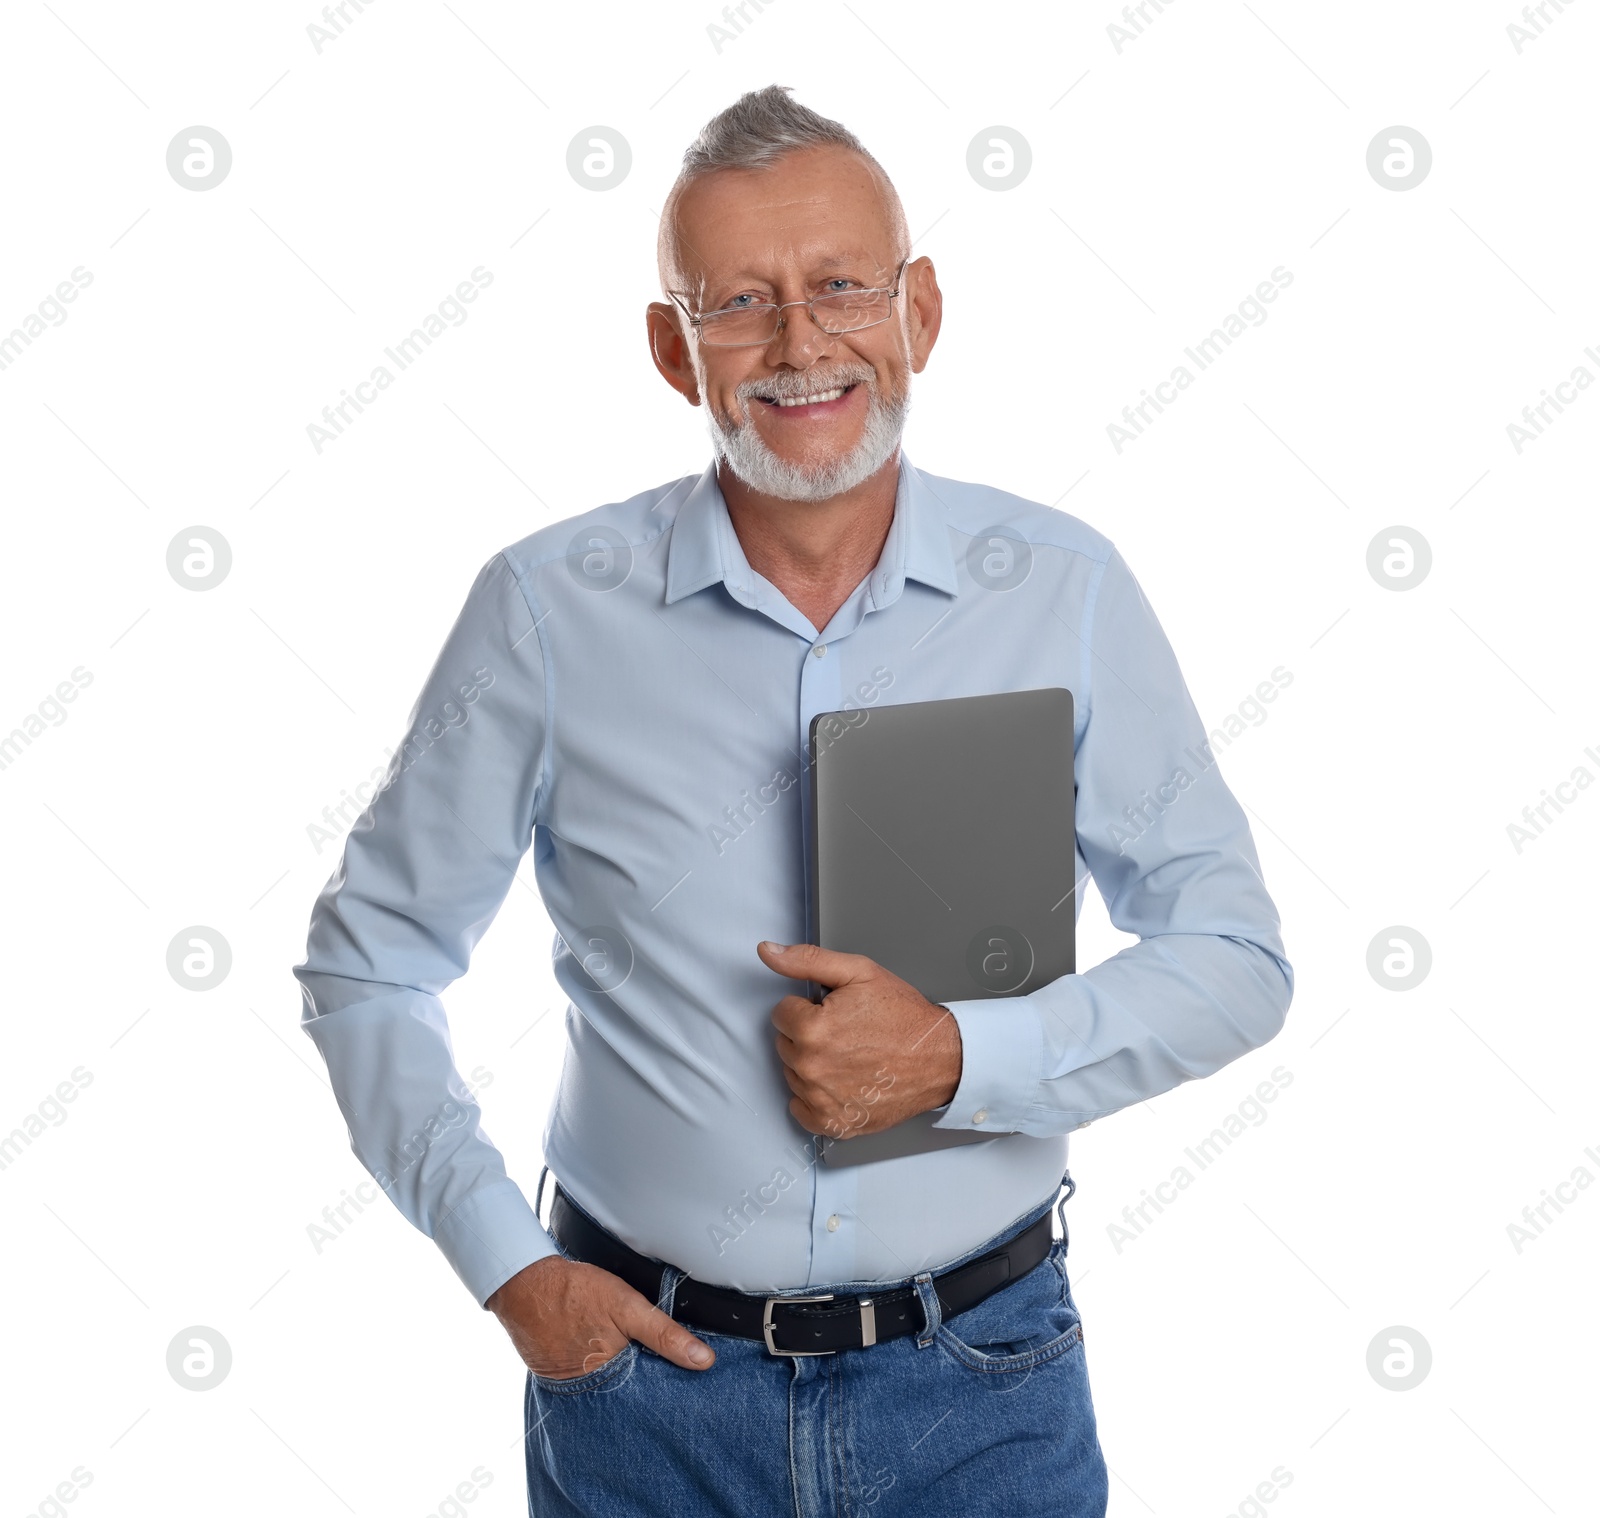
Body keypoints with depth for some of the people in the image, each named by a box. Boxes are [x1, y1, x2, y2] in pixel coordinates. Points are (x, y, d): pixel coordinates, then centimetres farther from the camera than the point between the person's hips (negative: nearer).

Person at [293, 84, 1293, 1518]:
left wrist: (963, 1056, -17)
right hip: (645, 1362, 0)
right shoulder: (548, 608, -8)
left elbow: (1234, 957, -2)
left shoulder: (1066, 590, -6)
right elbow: (368, 958, 1)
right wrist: (505, 1262, -7)